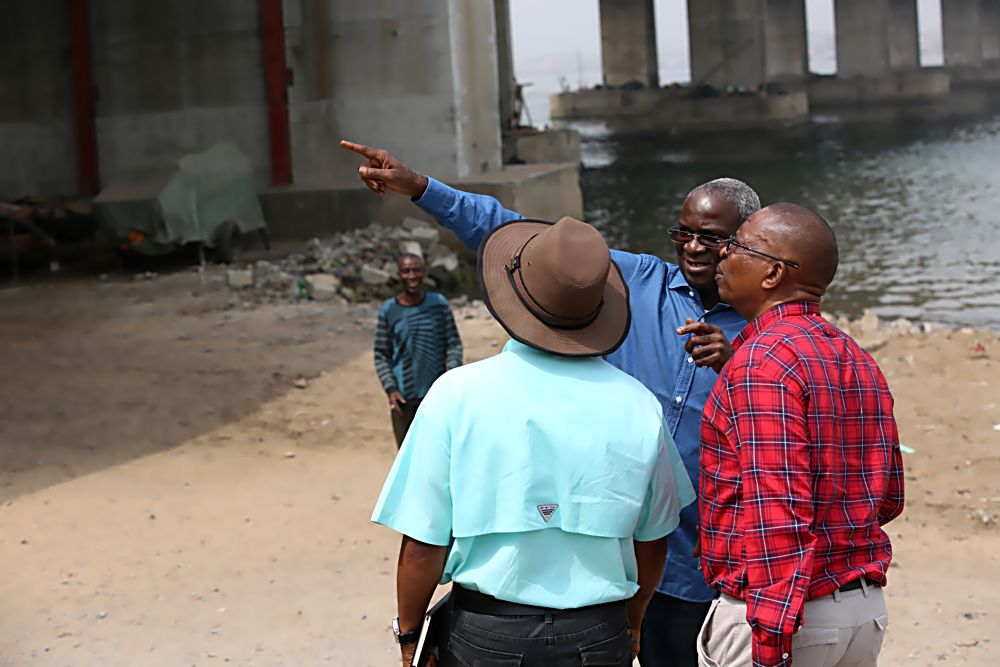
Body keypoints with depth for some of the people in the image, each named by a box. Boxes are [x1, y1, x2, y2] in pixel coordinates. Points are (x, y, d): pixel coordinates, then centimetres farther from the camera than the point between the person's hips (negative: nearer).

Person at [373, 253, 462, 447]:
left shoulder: (439, 304, -1)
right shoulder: (388, 311, -3)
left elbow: (453, 343, 2)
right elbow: (381, 355, 1)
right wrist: (390, 389, -11)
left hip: (436, 392, 1)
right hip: (403, 395, 0)